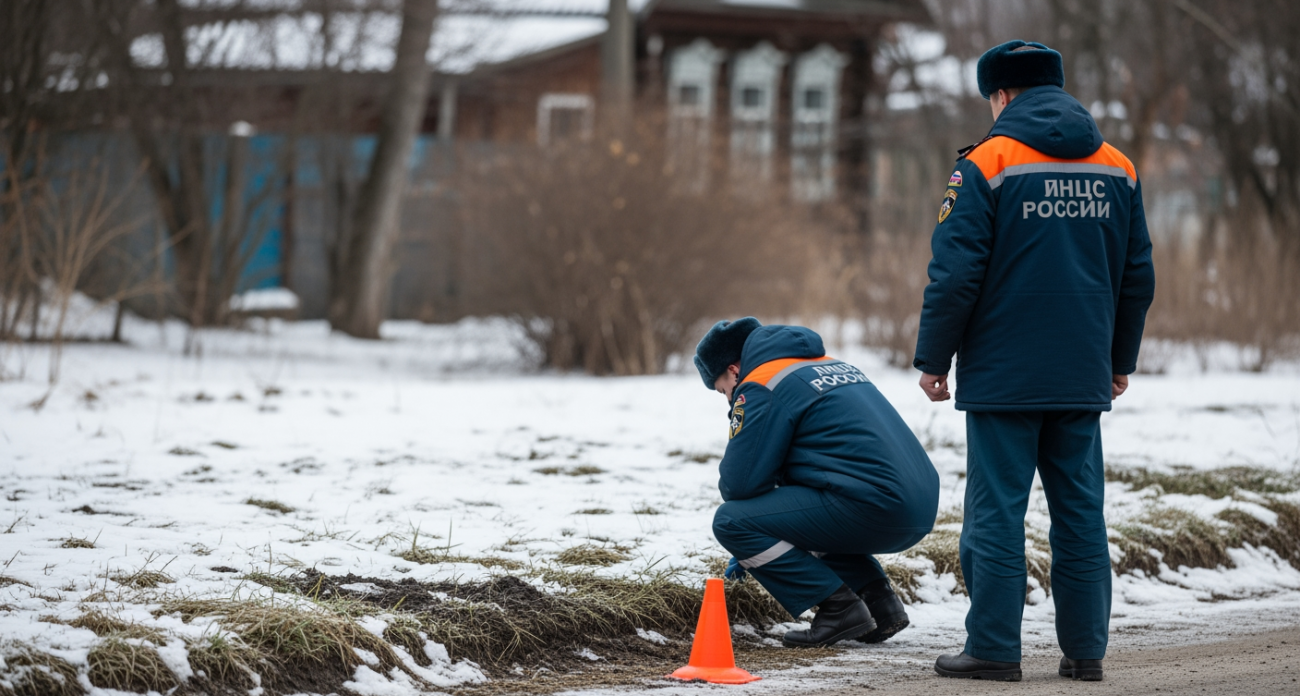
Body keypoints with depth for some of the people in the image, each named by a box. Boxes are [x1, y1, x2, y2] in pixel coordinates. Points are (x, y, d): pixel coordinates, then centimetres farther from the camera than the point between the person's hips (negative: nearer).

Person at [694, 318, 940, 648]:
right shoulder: (828, 364, 26)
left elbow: (740, 483, -8)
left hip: (871, 506, -9)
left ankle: (839, 608, -6)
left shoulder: (762, 387, -3)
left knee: (730, 521, -4)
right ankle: (876, 598, 17)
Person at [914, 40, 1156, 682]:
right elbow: (1137, 278, 13)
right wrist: (1120, 360, 23)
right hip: (1083, 379, 5)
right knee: (1080, 511, 8)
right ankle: (1084, 648, 10)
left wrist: (933, 360, -2)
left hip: (1003, 376, -5)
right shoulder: (1118, 171, 9)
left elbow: (955, 275, -11)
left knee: (996, 511, -1)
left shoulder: (987, 165, -8)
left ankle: (994, 648, 0)